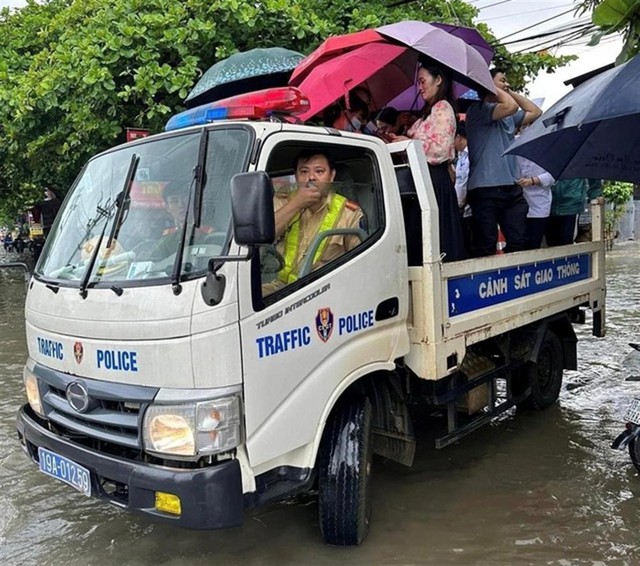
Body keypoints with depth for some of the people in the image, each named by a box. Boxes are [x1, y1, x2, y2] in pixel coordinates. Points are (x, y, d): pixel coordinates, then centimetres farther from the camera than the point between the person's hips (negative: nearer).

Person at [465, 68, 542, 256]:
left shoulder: (508, 117, 22)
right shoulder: (478, 109, -4)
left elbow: (535, 112, 26)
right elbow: (511, 106, -17)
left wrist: (512, 92, 22)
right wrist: (494, 89, -2)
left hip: (512, 188, 8)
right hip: (486, 190, -8)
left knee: (518, 243, 4)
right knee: (486, 247, -6)